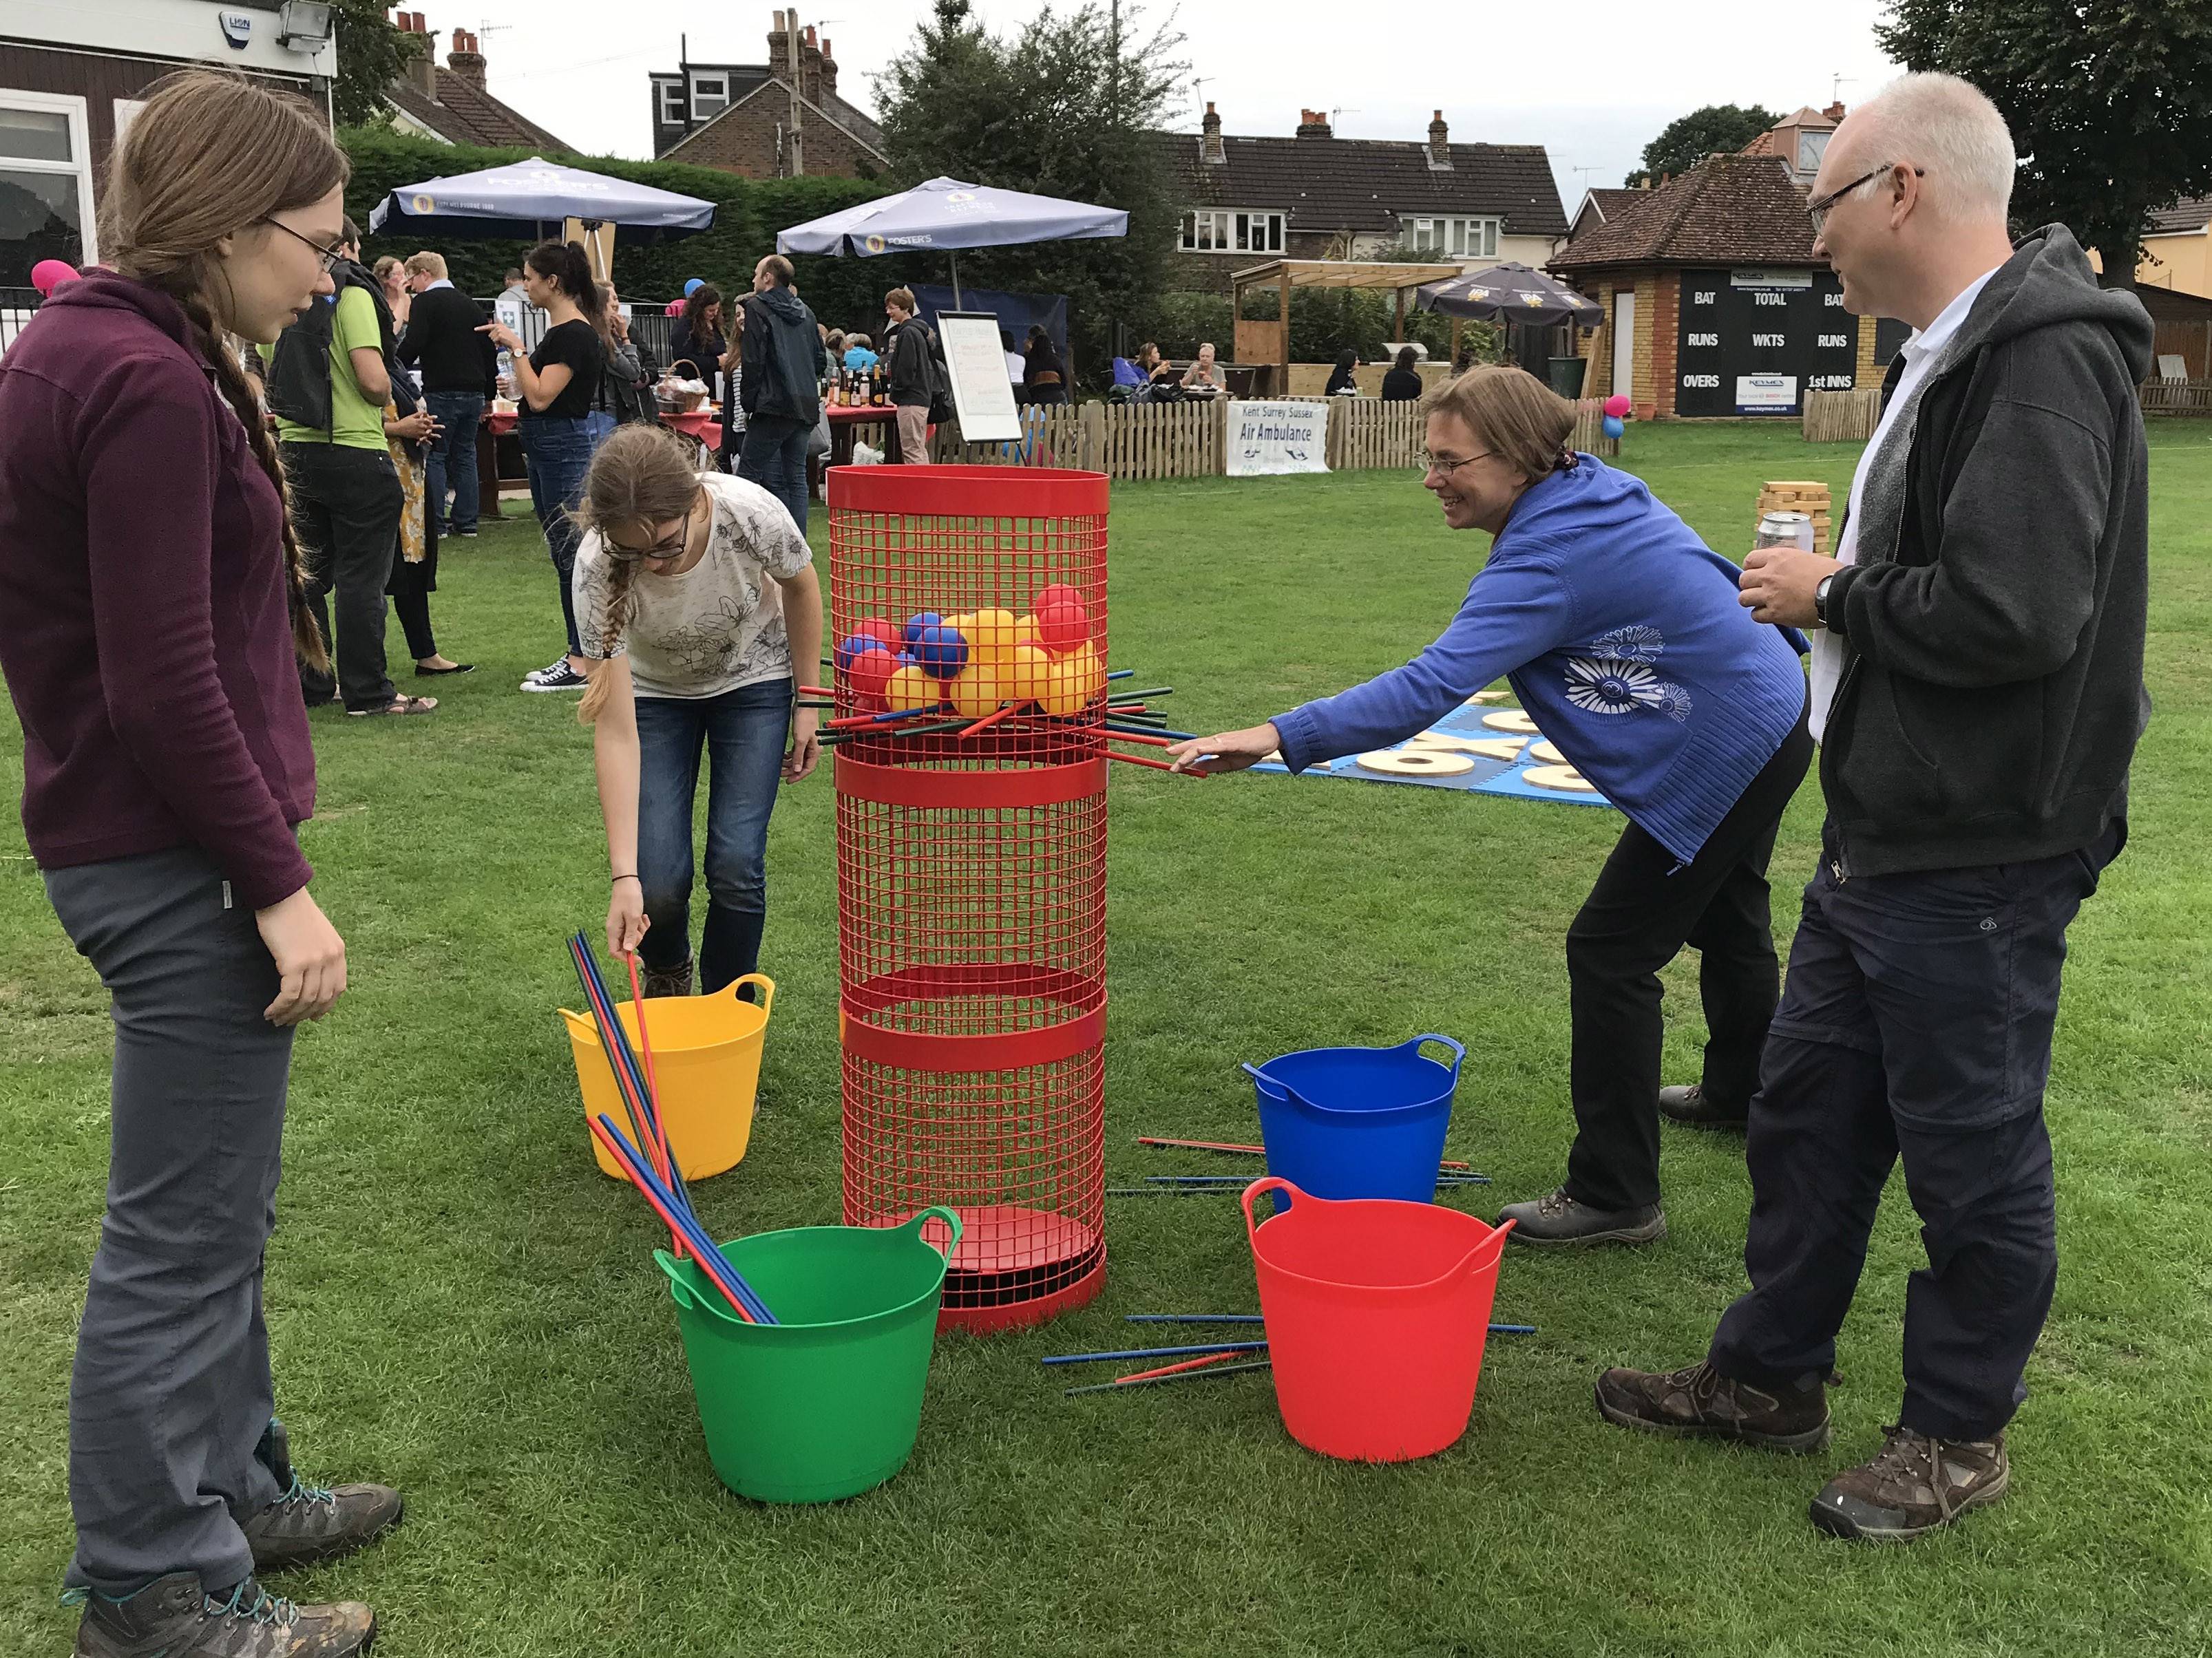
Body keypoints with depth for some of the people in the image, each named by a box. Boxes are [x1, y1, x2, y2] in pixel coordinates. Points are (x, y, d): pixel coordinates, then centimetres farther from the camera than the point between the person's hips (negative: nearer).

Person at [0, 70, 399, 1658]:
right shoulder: (150, 388, -20)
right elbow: (165, 688, -23)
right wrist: (279, 883, -17)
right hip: (179, 858, -10)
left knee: (215, 1213, 21)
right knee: (185, 1237, 2)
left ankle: (234, 1490, 37)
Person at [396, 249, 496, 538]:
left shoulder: (424, 302, -5)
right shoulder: (471, 305, 16)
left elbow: (413, 344, -17)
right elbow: (489, 349, 18)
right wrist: (489, 395, 23)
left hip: (441, 392, -6)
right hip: (474, 392, 6)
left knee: (434, 456, -1)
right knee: (465, 455, 12)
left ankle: (436, 524, -2)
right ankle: (466, 521, 12)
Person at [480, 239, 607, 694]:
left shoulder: (575, 334, -16)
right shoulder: (560, 330, 14)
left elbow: (540, 397, -22)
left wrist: (516, 347, -16)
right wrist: (514, 350, 13)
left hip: (563, 445, -11)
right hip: (544, 446, 11)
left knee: (571, 553, -7)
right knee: (564, 554, 12)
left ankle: (583, 665, -4)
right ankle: (580, 653, 18)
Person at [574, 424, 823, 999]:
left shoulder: (750, 512, -35)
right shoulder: (598, 570, -35)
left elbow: (800, 586, -9)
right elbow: (616, 732, -33)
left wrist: (808, 701, -5)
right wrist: (623, 876, -37)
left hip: (751, 679, 0)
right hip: (655, 692, 0)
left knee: (736, 866, -14)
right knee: (658, 881, -11)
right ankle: (666, 979, 25)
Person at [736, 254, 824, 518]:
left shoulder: (757, 308, -3)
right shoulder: (805, 313, 19)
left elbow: (753, 362, -10)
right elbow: (820, 361, 21)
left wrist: (748, 404, -4)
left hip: (774, 407, -7)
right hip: (806, 408, 7)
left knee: (748, 473, -5)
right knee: (796, 477, 9)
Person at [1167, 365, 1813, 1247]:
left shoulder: (1552, 558, -31)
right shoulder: (1593, 490, -1)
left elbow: (1432, 685, -43)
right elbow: (1716, 577, 15)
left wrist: (1283, 735, -49)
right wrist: (1773, 633, 31)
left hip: (1727, 754, -11)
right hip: (1767, 718, 11)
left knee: (1611, 952, -7)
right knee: (1724, 917, 30)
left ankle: (1615, 1197, 0)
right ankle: (1745, 1086, 55)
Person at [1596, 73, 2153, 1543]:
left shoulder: (2047, 359, -20)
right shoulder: (1949, 356, 13)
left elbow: (2009, 612, -30)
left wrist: (1832, 595, -16)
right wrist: (1836, 584, 2)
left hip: (1980, 858, -10)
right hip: (1882, 837, 10)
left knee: (1974, 1155, 7)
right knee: (1810, 1110, 19)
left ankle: (1961, 1435, 26)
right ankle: (1771, 1377, 35)